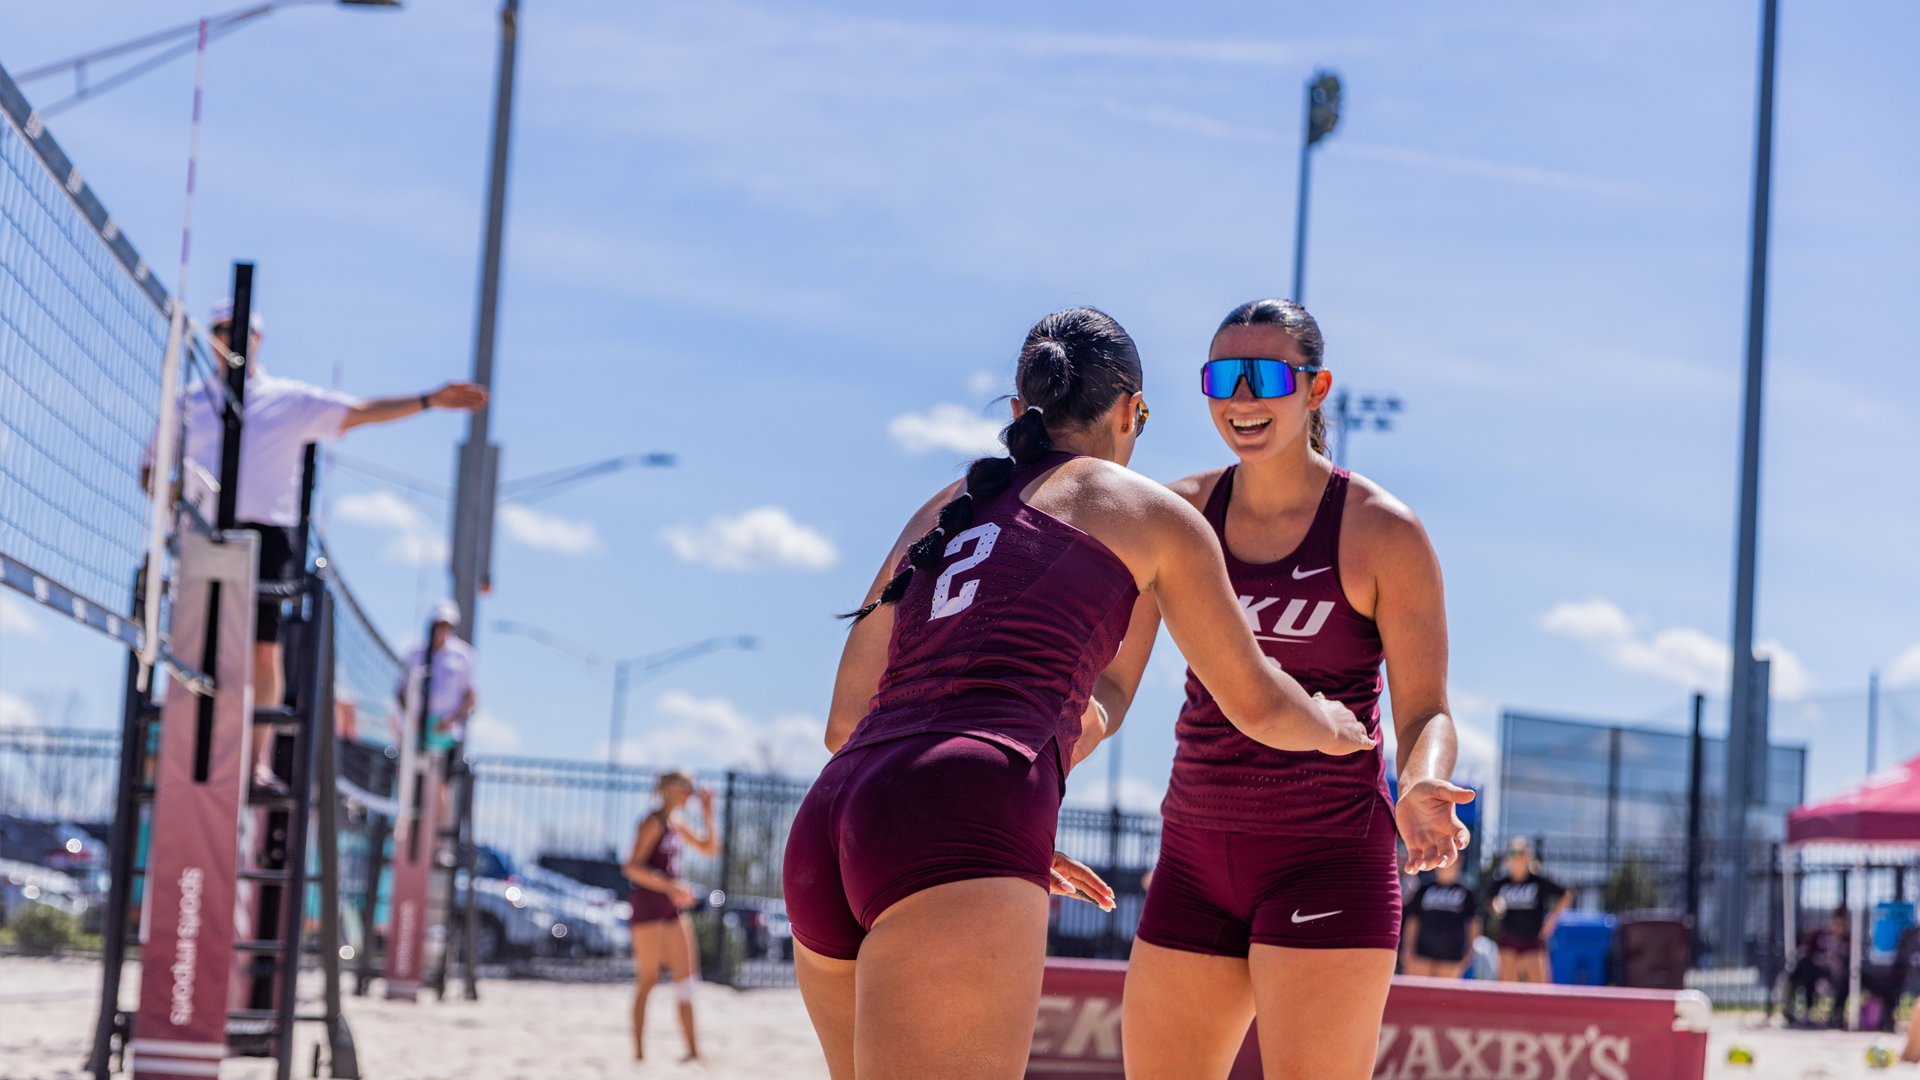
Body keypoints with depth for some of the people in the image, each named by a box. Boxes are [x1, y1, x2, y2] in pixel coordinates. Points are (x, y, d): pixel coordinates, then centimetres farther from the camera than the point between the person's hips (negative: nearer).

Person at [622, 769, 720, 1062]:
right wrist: (669, 886, -30)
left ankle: (693, 1050, 7)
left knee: (686, 979, 5)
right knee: (647, 980, -5)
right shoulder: (653, 823, -12)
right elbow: (632, 867, -21)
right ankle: (639, 1052, 0)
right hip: (648, 903, -9)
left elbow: (710, 849, 23)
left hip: (673, 905, 9)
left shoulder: (677, 823, 14)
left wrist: (707, 813, 11)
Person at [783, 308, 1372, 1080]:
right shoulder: (1149, 511, 17)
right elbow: (1256, 705, 27)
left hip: (829, 829, 7)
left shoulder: (939, 516, 31)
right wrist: (1330, 726, 50)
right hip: (957, 844, -7)